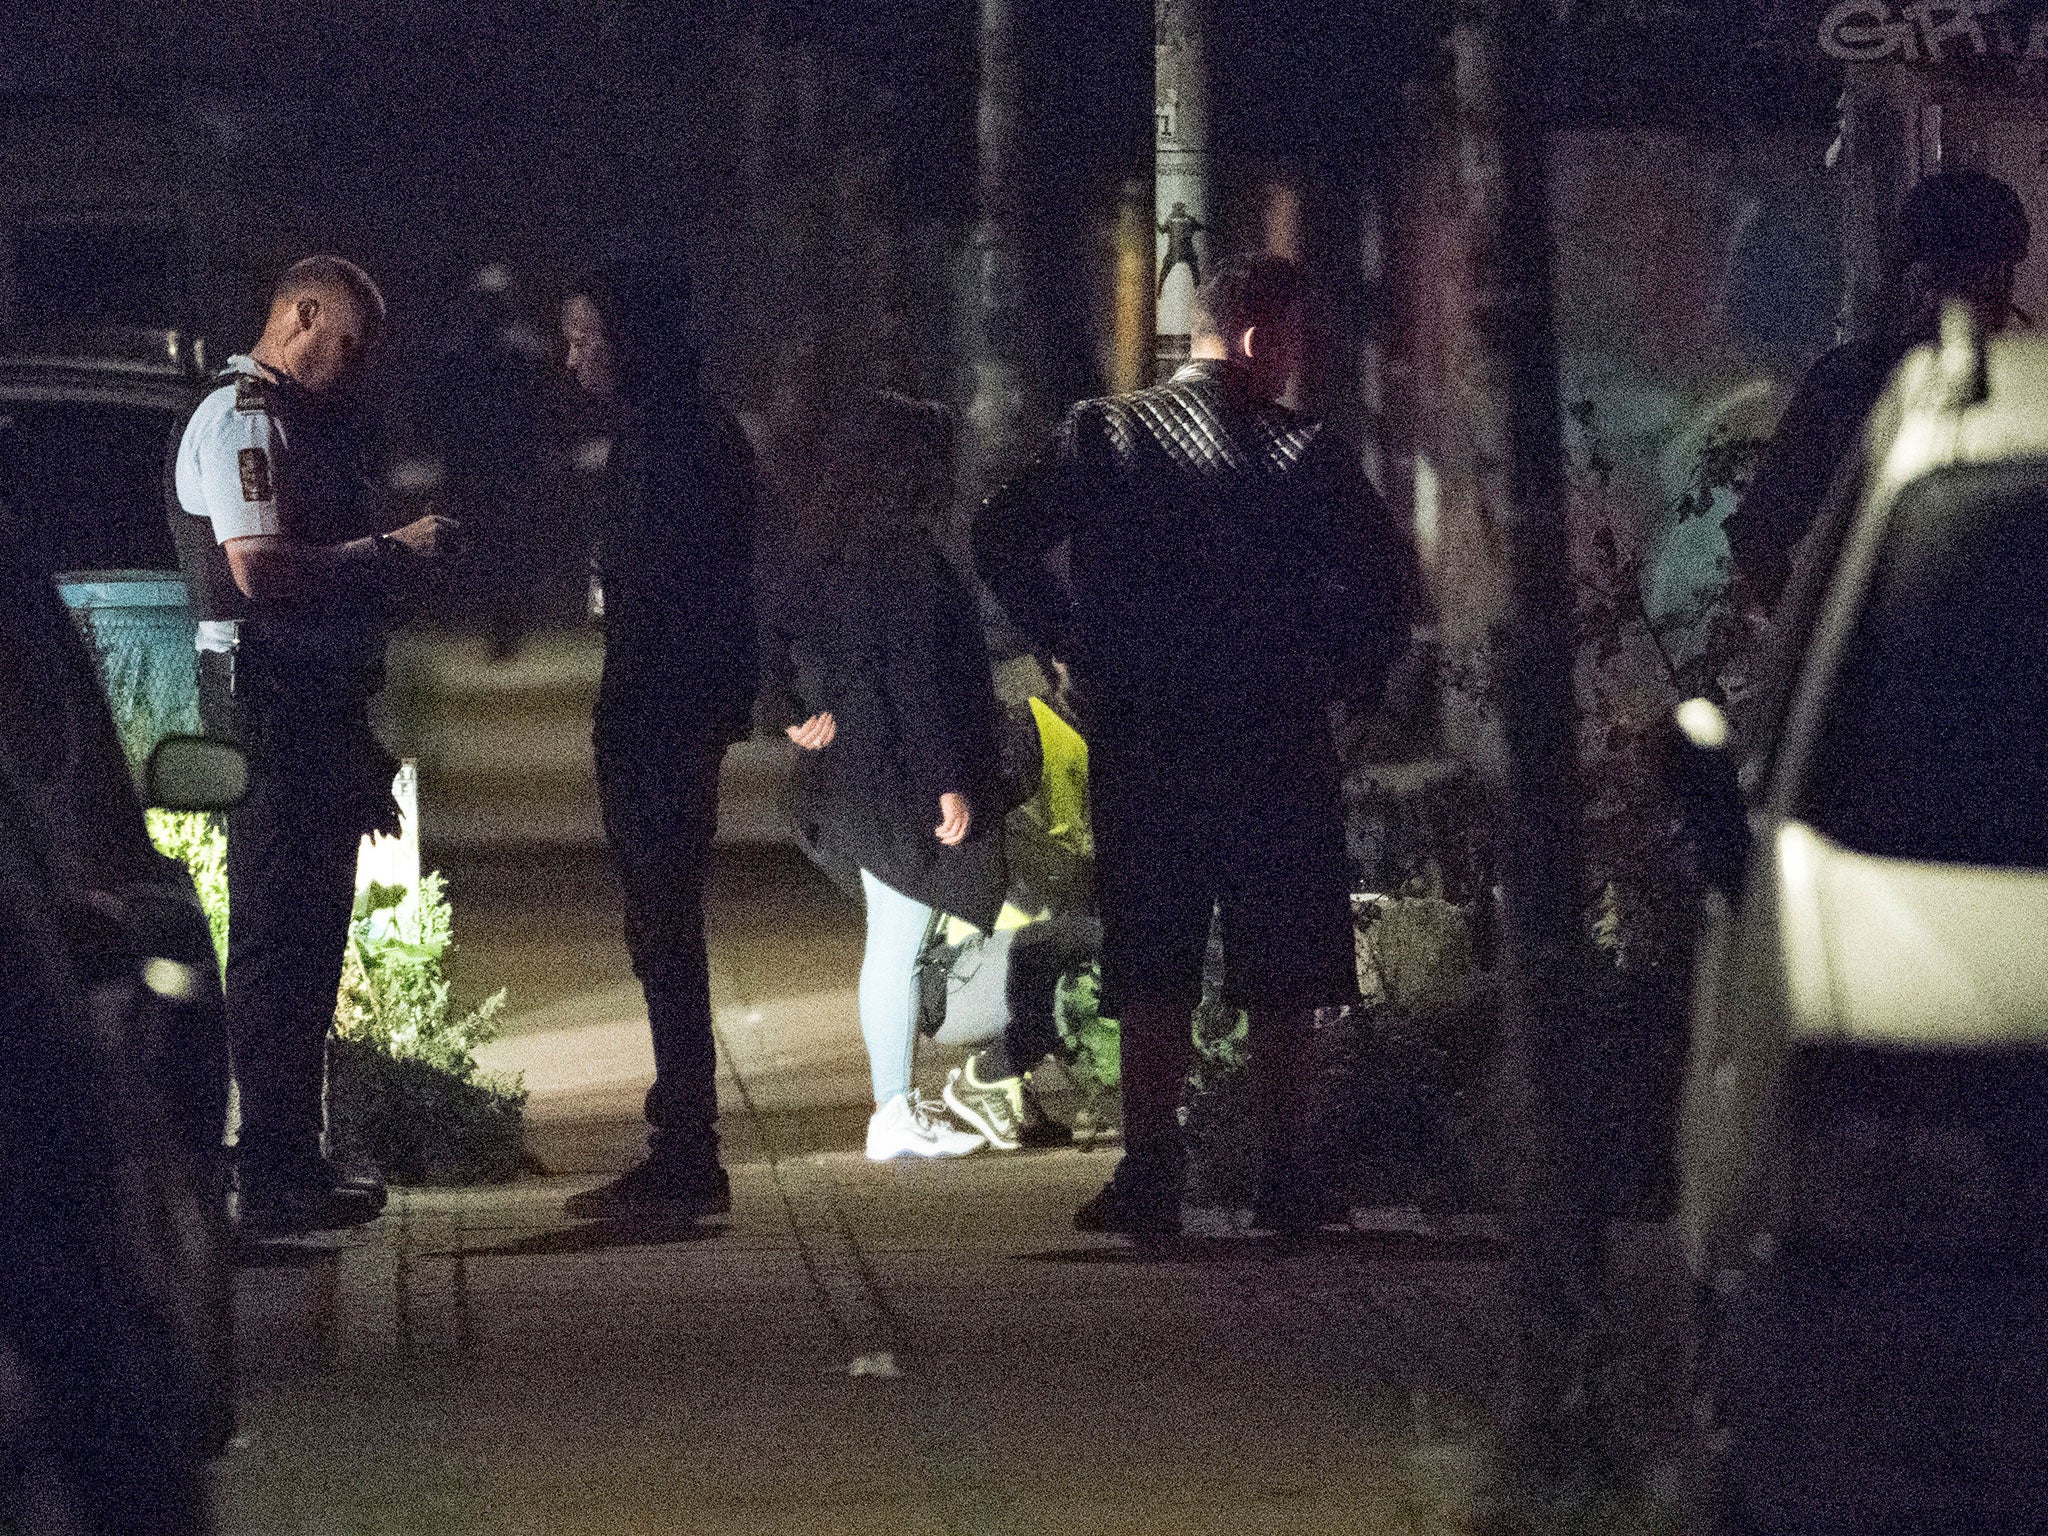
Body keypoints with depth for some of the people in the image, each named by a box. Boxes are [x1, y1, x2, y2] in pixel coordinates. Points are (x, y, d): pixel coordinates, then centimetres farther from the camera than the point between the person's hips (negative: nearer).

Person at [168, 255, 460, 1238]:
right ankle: (272, 1183, -10)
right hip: (268, 703, -11)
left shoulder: (297, 421, 21)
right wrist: (393, 549, -17)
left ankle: (293, 1160, 20)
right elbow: (258, 568, -24)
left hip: (312, 702, 11)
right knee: (277, 938, -10)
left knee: (307, 934, 14)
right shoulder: (243, 420, -12)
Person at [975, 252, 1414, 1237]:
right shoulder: (1303, 455, -7)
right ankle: (1283, 1176, 9)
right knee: (1278, 976, 7)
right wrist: (1344, 673, 3)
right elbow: (1380, 582, -13)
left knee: (1150, 972, 6)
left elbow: (1000, 542, -4)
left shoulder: (1101, 435, 0)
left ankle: (1149, 1178, 2)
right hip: (1276, 746, -2)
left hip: (1138, 743, 2)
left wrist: (1075, 648, 4)